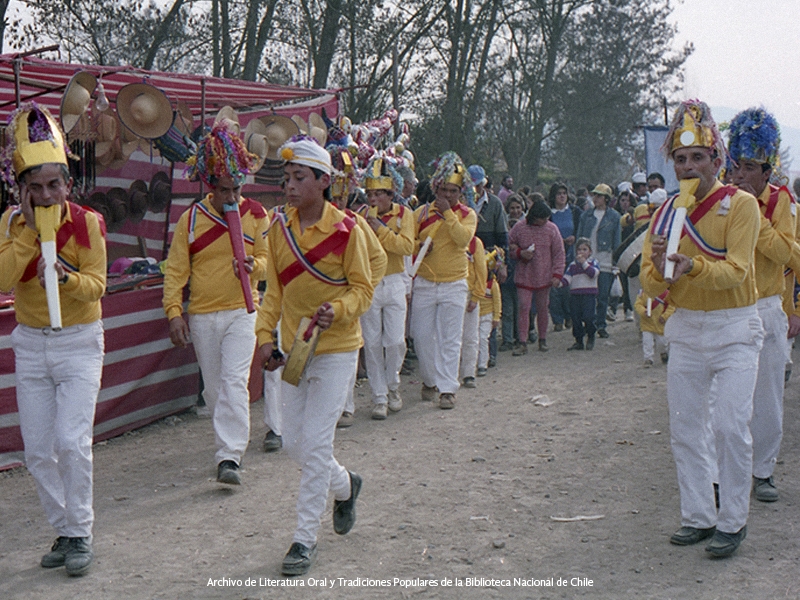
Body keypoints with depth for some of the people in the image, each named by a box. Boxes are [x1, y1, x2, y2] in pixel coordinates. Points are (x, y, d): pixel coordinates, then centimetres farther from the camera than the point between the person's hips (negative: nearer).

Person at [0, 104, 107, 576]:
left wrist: (65, 276, -31)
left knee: (72, 441, -14)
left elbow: (96, 286, -12)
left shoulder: (87, 223, -9)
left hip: (78, 342, -3)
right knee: (38, 452, 5)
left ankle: (82, 534, 0)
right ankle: (65, 531, 20)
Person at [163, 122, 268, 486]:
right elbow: (176, 271, 0)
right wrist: (174, 313, -10)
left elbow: (268, 260, 6)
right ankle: (231, 442, 29)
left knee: (234, 383, -14)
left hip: (241, 312, -2)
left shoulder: (255, 214, 0)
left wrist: (254, 265, -18)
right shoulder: (191, 219, -2)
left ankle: (229, 458, -16)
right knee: (213, 387, 10)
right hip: (202, 316, 2)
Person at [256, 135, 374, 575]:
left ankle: (305, 537, 3)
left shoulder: (346, 230, -10)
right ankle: (344, 486, 39)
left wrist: (337, 310, -26)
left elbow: (362, 289, -6)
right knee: (293, 443, 9)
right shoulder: (279, 229, 4)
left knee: (316, 442, -8)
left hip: (336, 348, -5)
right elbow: (274, 290, 11)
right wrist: (265, 336, 1)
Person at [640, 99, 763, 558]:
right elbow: (651, 285, 0)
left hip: (734, 329, -4)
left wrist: (692, 266, -37)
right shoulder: (666, 213, 5)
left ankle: (733, 522, 2)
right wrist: (660, 269, -23)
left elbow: (735, 271, -20)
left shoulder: (741, 205, -8)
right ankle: (699, 516, 16)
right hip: (686, 331, 5)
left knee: (731, 426, -9)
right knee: (686, 428, 6)